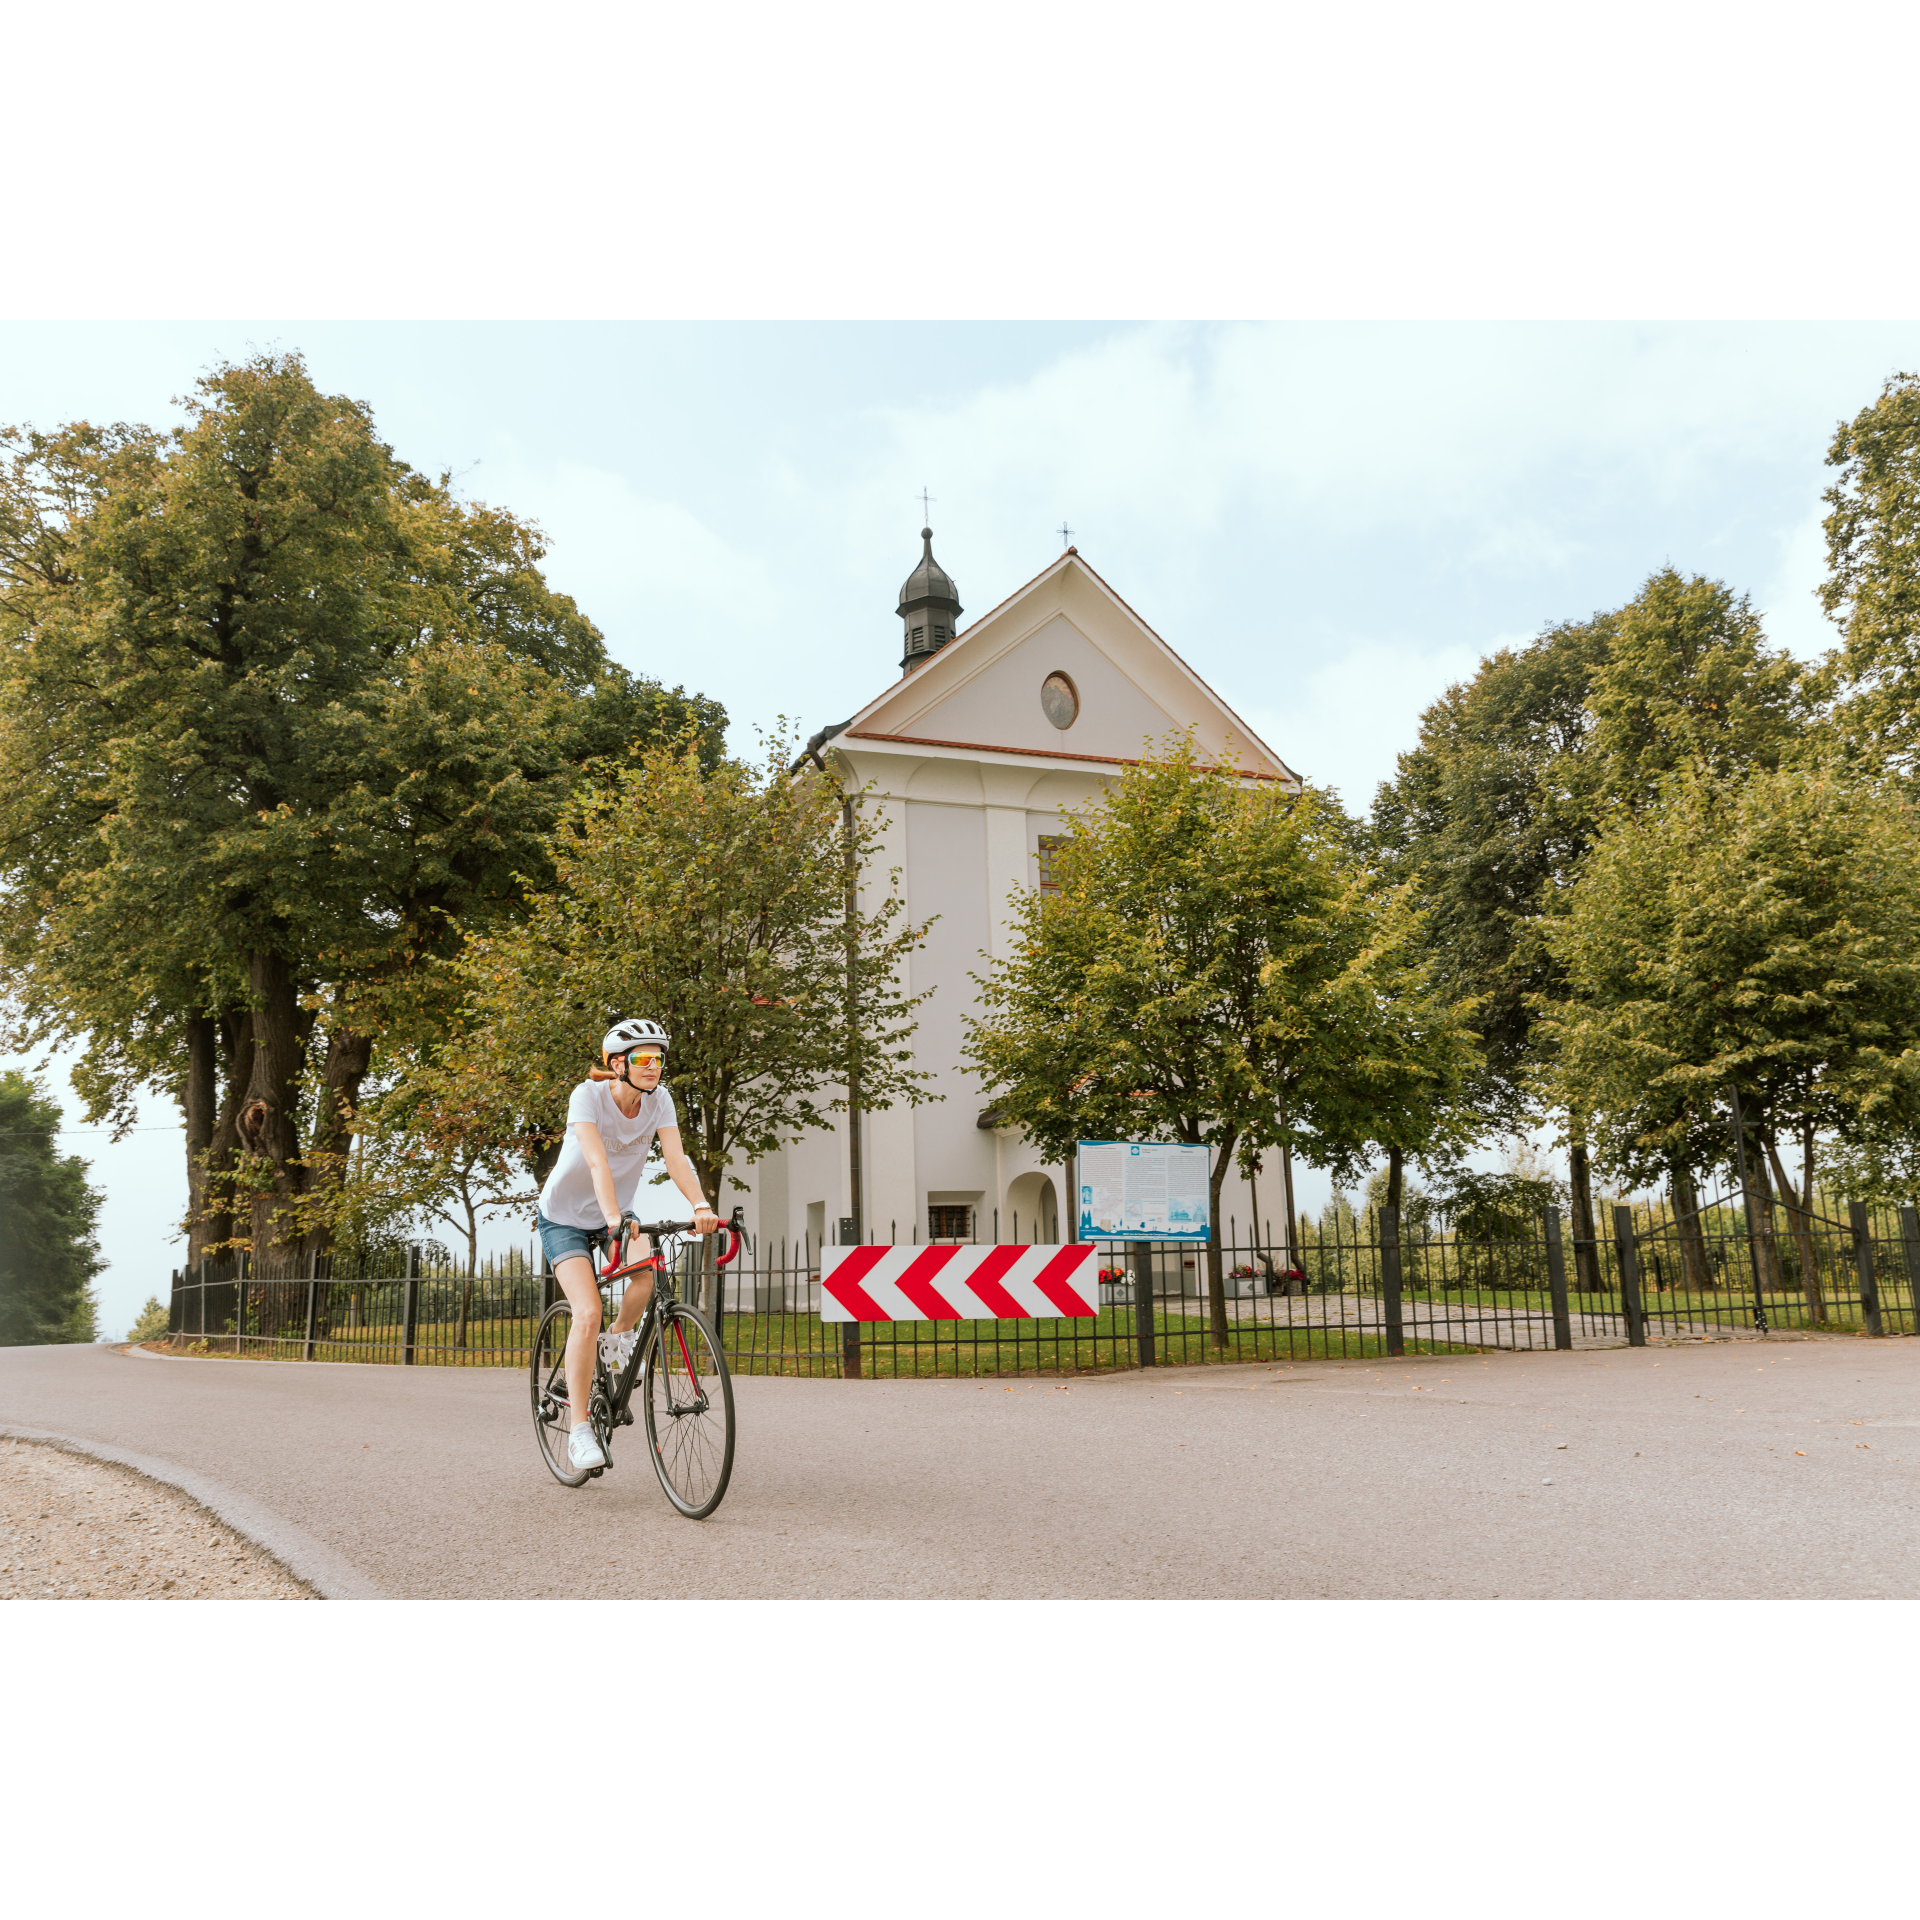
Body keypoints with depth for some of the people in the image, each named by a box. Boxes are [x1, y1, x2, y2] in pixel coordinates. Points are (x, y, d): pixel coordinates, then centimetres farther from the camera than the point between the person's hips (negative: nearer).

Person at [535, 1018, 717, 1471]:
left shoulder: (659, 1100, -12)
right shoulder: (588, 1095, -25)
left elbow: (675, 1157, -23)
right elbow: (597, 1161, -38)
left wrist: (700, 1206, -40)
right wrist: (613, 1217, -52)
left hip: (617, 1214, 4)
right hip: (565, 1216, -4)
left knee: (647, 1272, -27)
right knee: (588, 1313, -20)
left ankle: (620, 1337, 4)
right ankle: (579, 1427, -10)